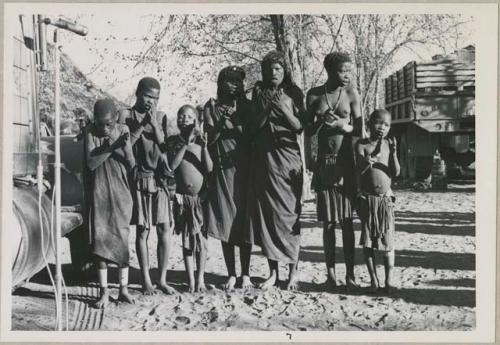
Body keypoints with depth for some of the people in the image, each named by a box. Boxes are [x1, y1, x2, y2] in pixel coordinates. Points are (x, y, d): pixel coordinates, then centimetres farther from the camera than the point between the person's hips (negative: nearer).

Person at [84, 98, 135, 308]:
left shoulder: (123, 131, -1)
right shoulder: (91, 132, -4)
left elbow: (131, 165, -4)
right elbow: (90, 163, -11)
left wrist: (125, 146, -22)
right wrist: (110, 148, -21)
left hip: (120, 194, 1)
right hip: (99, 195, 0)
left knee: (121, 240, 2)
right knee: (100, 241, 0)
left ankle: (123, 289, 12)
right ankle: (104, 292, 8)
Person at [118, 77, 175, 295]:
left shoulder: (161, 116, 11)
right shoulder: (126, 114, 2)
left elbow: (164, 145, 2)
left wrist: (154, 124, -10)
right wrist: (141, 125, -12)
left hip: (159, 178, 3)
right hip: (139, 178, -3)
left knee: (165, 229, 0)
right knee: (142, 230, 2)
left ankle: (162, 279, 11)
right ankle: (146, 280, 14)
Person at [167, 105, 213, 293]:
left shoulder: (201, 140, 3)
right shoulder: (173, 141, 3)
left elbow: (209, 169, -5)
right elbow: (172, 165, -12)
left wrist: (204, 147, -18)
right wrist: (185, 144, -15)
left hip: (201, 196, 0)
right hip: (182, 197, 0)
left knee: (201, 238, 1)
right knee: (186, 239, 5)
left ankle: (200, 279, 10)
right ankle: (191, 280, 13)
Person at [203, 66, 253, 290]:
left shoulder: (245, 106, 8)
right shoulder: (211, 107, 8)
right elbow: (210, 137, 0)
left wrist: (235, 122, -12)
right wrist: (222, 122, -15)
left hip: (243, 168, 0)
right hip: (221, 169, 0)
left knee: (244, 221, -1)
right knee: (225, 221, -1)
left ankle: (245, 274, 6)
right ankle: (231, 274, 7)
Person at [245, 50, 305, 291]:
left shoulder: (293, 93, 5)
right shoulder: (258, 92, 10)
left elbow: (300, 127, -1)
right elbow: (252, 128, 5)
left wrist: (283, 108, -14)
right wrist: (266, 108, -10)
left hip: (288, 157, -2)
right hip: (263, 158, 2)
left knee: (289, 212, -4)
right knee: (265, 212, 0)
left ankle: (293, 271, 5)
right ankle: (273, 272, 8)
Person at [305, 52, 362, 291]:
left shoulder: (351, 93, 0)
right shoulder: (314, 95, 3)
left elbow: (359, 129, -1)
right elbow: (308, 131, 2)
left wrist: (342, 125, -21)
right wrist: (321, 120, -18)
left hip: (346, 162, -1)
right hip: (324, 163, 1)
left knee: (347, 221, 1)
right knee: (328, 222, 4)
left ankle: (350, 273, 7)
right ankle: (331, 272, 12)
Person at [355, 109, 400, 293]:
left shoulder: (389, 144, 4)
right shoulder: (362, 144, -2)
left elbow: (396, 172, -2)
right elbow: (359, 170, -14)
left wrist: (393, 152, -16)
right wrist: (373, 156, -30)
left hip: (386, 198, 1)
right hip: (367, 198, -1)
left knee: (388, 241, 1)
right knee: (368, 241, 2)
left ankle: (389, 281, 9)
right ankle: (373, 280, 14)